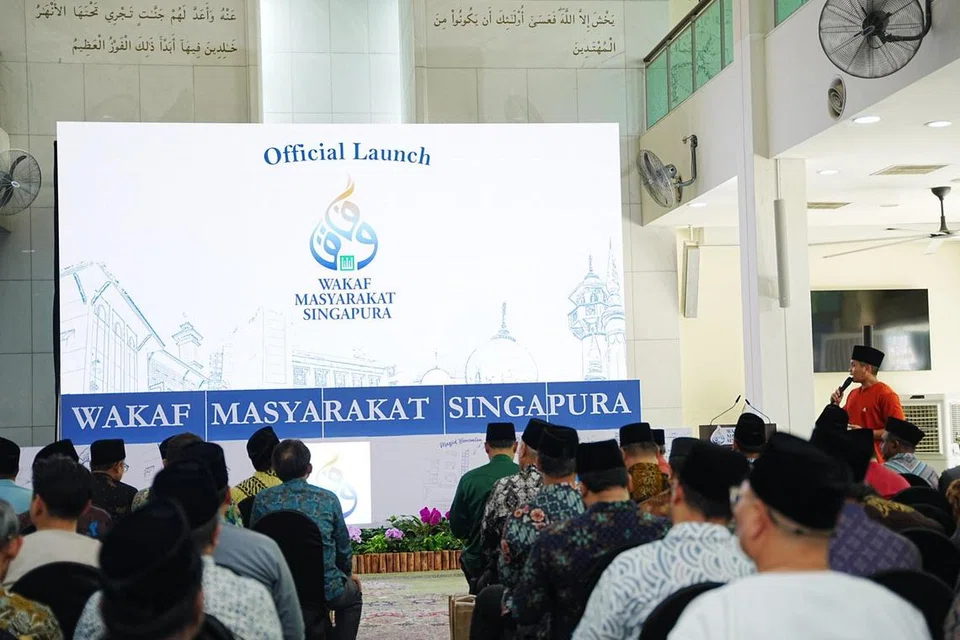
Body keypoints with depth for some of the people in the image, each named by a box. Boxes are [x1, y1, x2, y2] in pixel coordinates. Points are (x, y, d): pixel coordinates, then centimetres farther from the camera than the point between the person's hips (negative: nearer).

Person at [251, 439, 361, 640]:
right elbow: (343, 546, 6)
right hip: (326, 590, -2)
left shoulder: (263, 500, -6)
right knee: (353, 594, 32)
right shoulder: (328, 499, -6)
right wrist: (348, 573, 27)